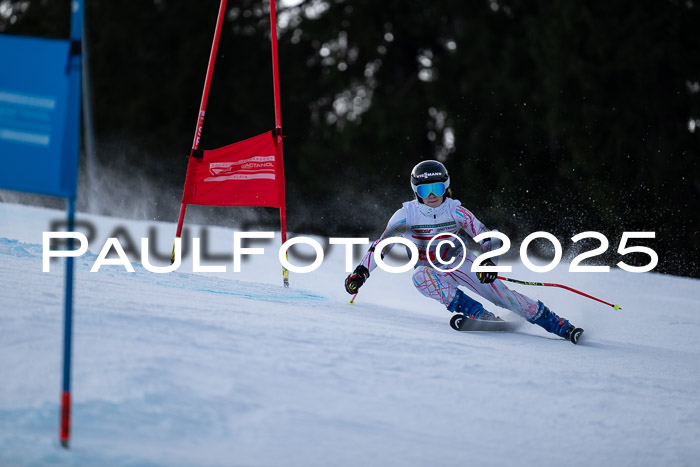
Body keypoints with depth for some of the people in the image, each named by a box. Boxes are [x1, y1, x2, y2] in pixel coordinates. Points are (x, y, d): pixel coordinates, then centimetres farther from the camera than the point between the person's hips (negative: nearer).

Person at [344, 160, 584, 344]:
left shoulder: (455, 211, -14)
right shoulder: (407, 214, -16)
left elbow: (485, 236, -18)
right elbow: (382, 244, -13)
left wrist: (487, 261, -37)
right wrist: (361, 271, -25)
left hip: (461, 263, 0)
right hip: (432, 270, 0)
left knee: (502, 294, -16)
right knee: (420, 276, -36)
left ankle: (561, 326, -10)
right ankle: (480, 315, -41)